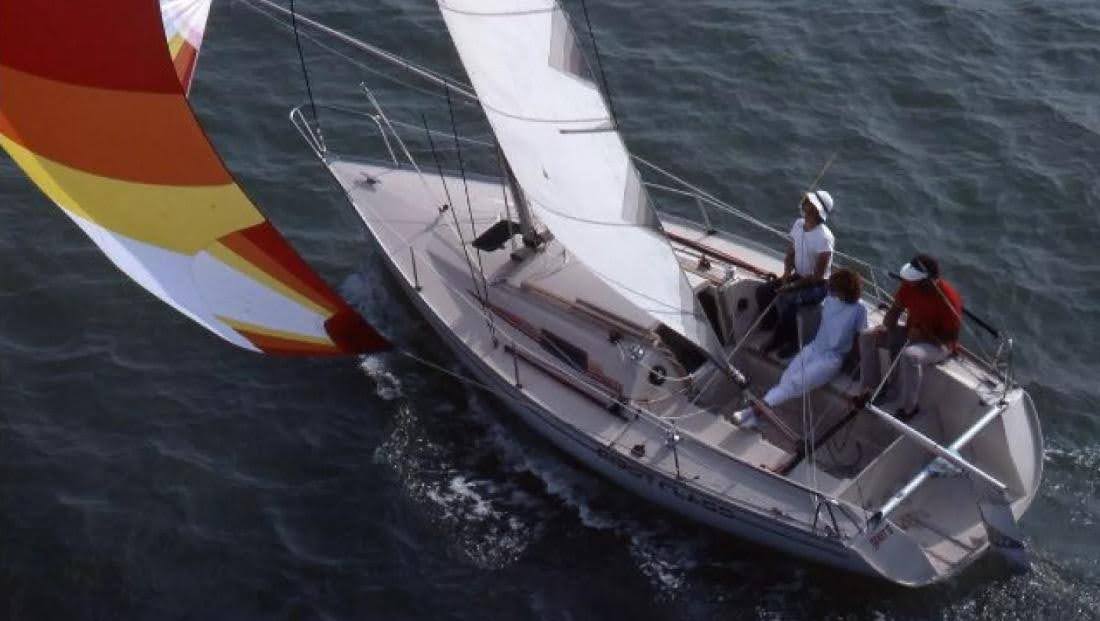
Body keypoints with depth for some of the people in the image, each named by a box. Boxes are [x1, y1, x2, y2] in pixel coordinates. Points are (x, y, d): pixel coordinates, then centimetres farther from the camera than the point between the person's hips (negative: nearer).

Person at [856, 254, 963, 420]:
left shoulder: (948, 298, -28)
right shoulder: (909, 285, -11)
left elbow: (952, 337, -20)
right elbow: (895, 309, 4)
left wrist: (924, 335, -30)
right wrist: (887, 327, -15)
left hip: (938, 342, -7)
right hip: (911, 332, 7)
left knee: (910, 355, -39)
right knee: (867, 337, -4)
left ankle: (909, 407, -20)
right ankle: (870, 388, 2)